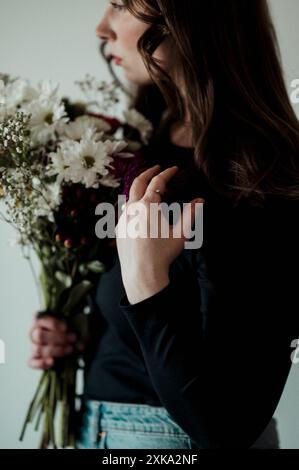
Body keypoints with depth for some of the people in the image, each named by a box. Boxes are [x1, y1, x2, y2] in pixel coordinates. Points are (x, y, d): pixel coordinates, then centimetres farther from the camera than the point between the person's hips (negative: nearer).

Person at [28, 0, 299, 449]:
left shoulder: (248, 199, -26)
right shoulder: (157, 148, 0)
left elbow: (225, 425, -25)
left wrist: (145, 277, -30)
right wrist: (75, 336, -4)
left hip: (177, 438, -8)